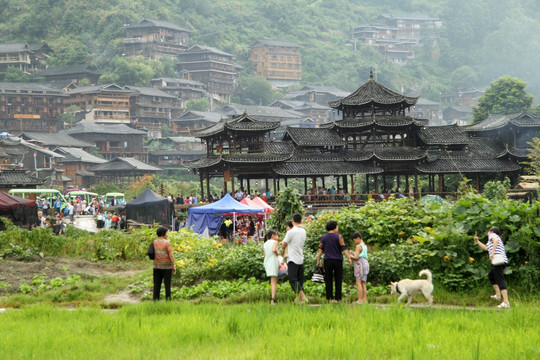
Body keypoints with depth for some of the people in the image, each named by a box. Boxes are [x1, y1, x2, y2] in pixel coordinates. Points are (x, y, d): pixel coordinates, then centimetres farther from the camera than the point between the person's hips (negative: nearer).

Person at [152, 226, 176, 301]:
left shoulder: (154, 242, 4)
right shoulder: (167, 243, -12)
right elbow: (171, 255, -13)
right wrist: (174, 266, -6)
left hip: (156, 266, 5)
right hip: (166, 266, -5)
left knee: (157, 284, 8)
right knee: (167, 284, 3)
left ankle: (155, 300, 7)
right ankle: (168, 299, 4)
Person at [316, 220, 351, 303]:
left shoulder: (324, 237, 7)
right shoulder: (338, 236, -3)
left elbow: (320, 250, 4)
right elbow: (344, 248, -9)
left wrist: (318, 261, 8)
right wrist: (349, 258, -8)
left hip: (327, 260, 2)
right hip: (338, 260, -2)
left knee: (328, 280, 4)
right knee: (338, 280, 4)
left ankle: (330, 298, -2)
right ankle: (337, 298, 2)